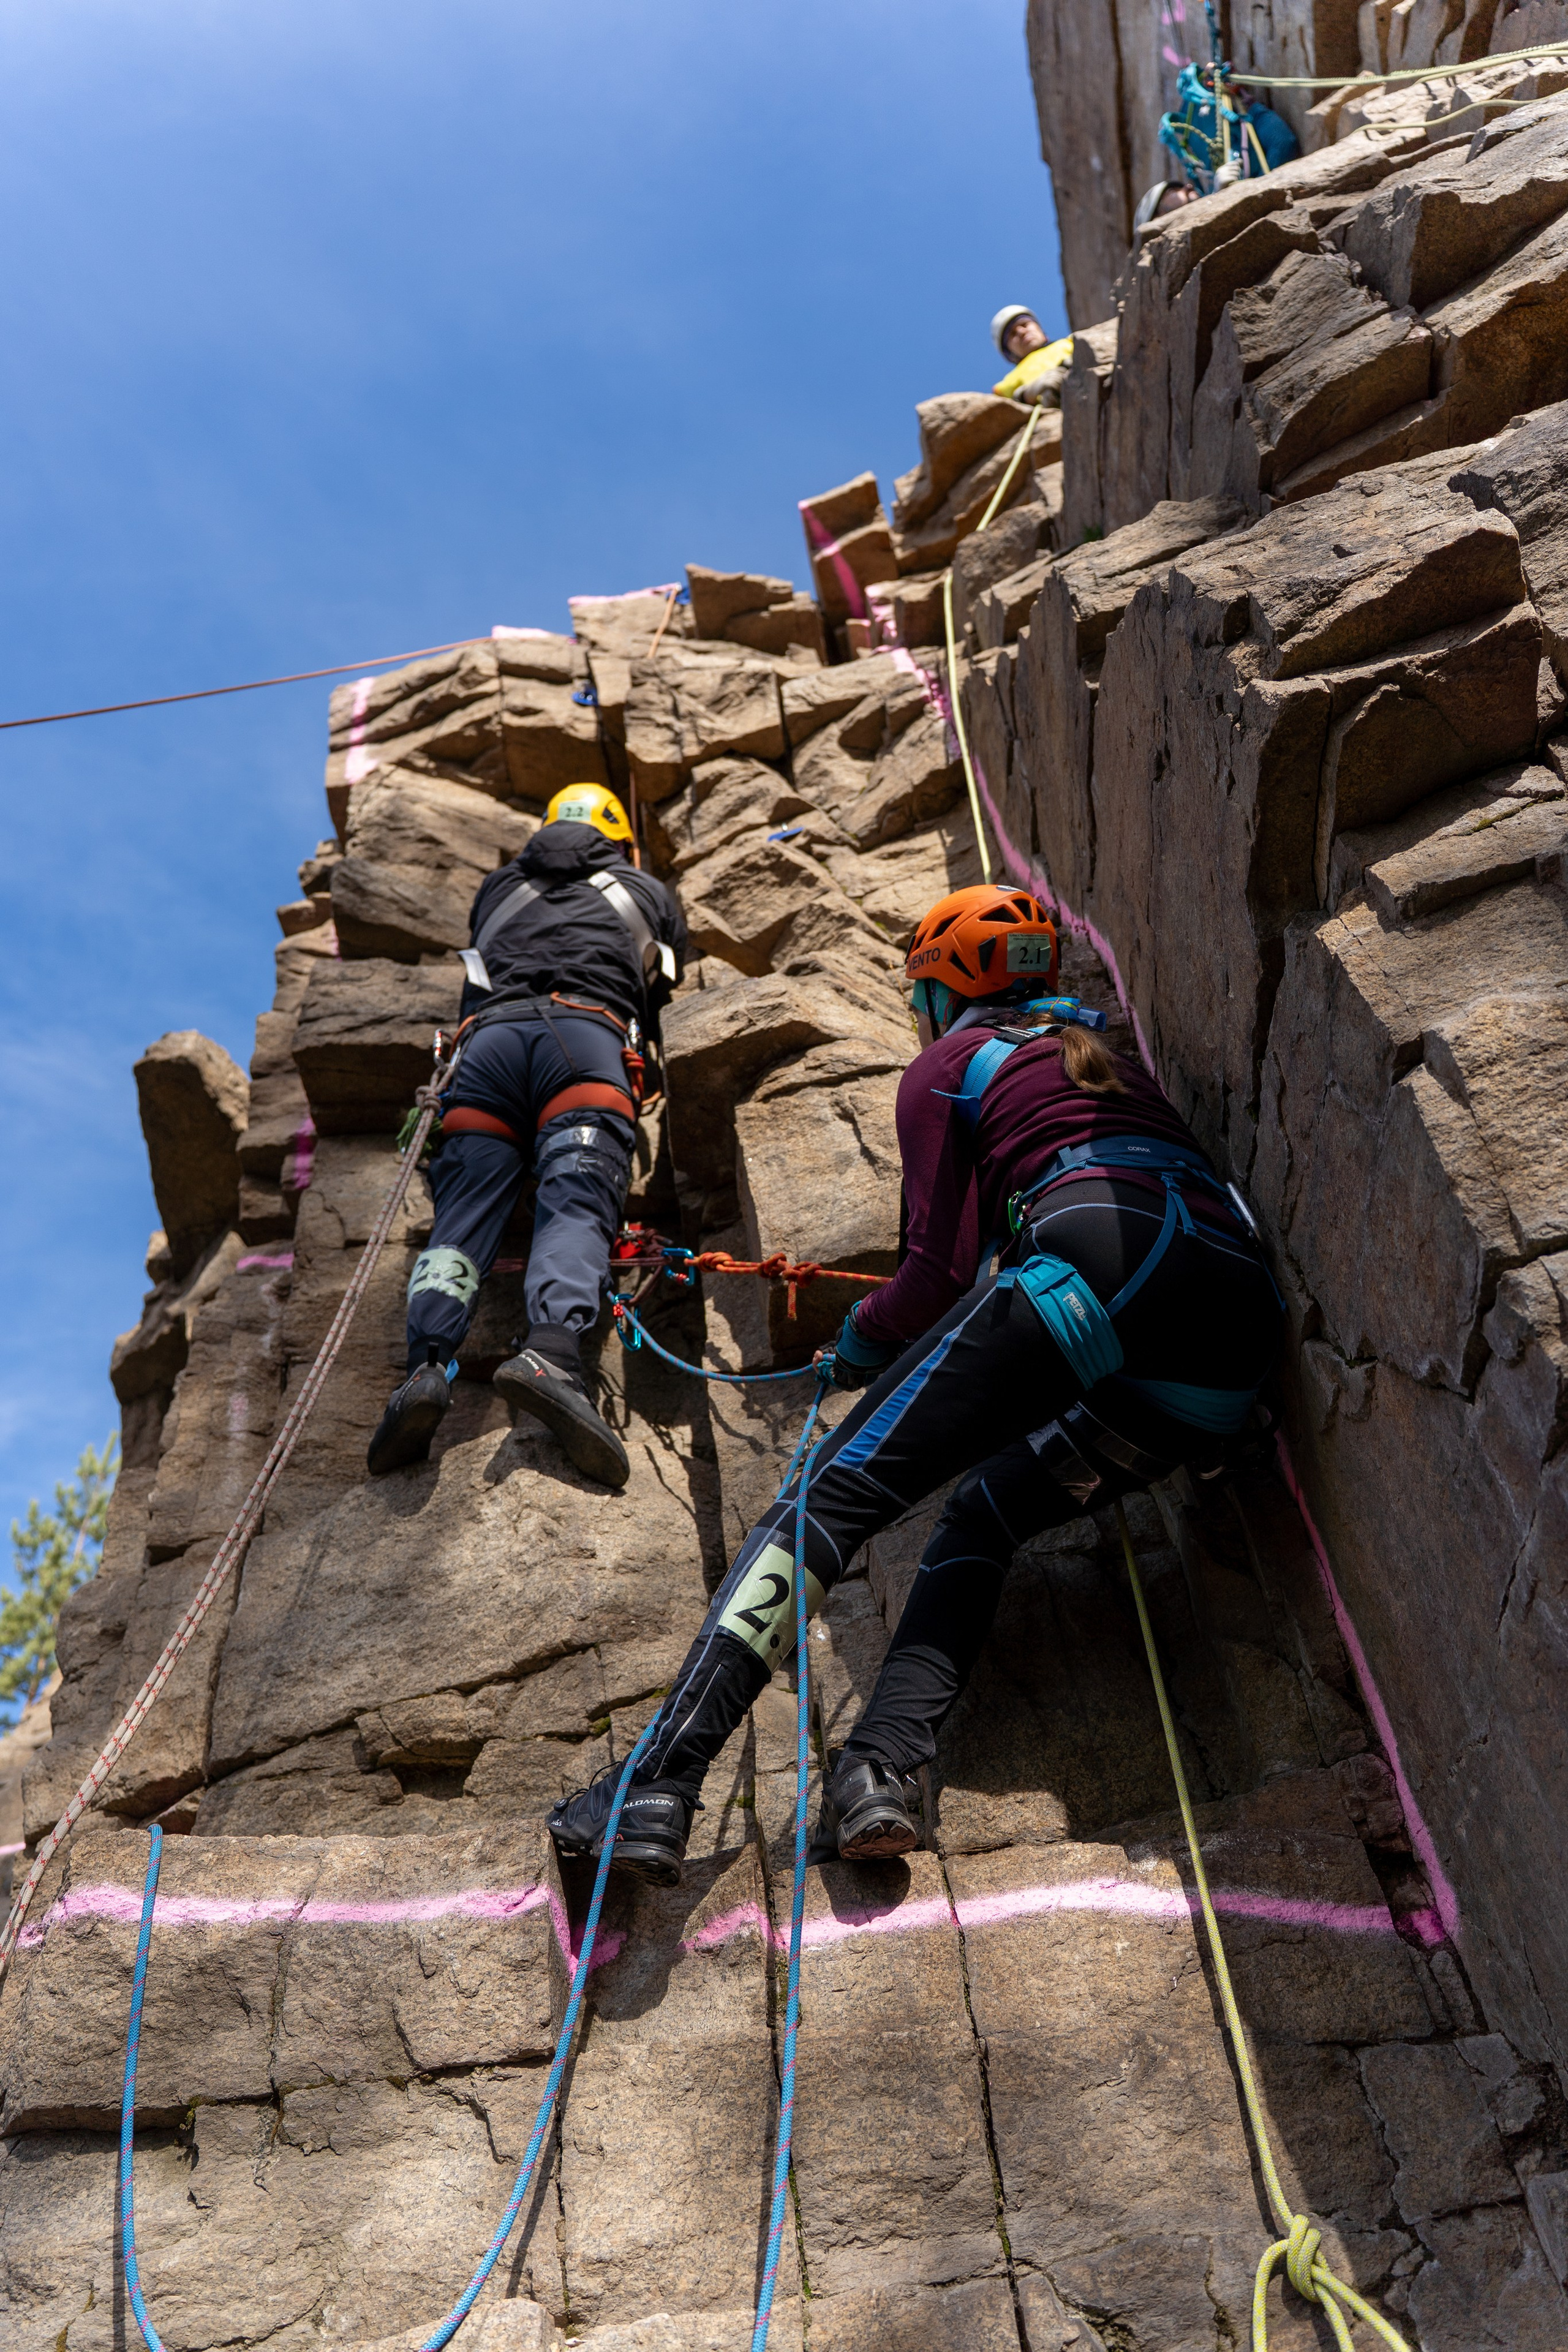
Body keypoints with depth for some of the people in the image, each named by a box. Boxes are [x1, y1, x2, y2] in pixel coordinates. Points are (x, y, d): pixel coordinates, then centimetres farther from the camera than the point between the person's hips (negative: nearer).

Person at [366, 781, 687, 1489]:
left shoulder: (498, 888, 35)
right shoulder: (649, 893, 32)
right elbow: (660, 997, 39)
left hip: (489, 1034, 2)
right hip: (588, 1035, -2)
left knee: (462, 1215, -6)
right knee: (576, 1209, -19)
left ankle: (427, 1364, -31)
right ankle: (552, 1353, -46)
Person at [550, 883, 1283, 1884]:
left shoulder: (948, 1065, 18)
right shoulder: (1110, 1063, 38)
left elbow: (946, 1268, 11)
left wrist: (859, 1345, 29)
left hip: (1108, 1266, -7)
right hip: (1239, 1337, 7)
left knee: (842, 1489, -7)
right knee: (984, 1515, 17)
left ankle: (660, 1785, -19)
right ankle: (883, 1769, -8)